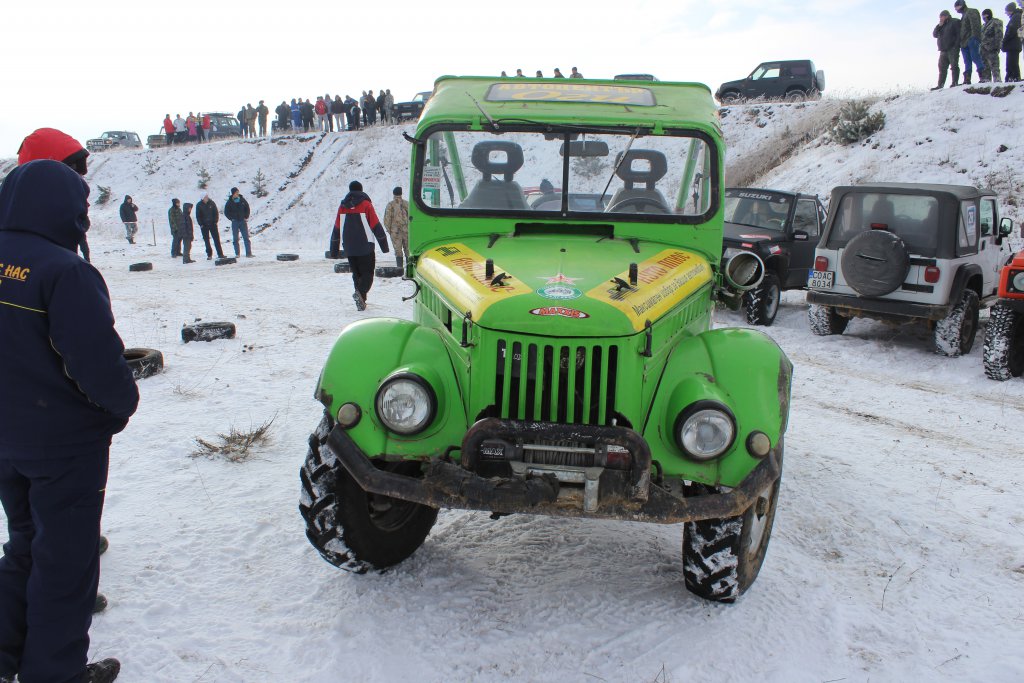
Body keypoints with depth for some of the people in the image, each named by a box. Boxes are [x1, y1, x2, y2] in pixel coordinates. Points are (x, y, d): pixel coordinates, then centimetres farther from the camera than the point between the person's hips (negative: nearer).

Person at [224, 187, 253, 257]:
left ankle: (248, 253, -6)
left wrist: (246, 217, 3)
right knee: (235, 239, 3)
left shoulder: (242, 200, 3)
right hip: (235, 222, -1)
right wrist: (232, 219, -4)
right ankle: (237, 254, 8)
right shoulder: (229, 202, -1)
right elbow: (226, 212, 5)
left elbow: (247, 208, 12)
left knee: (246, 237, -4)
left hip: (243, 221, 1)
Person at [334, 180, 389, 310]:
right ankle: (360, 292, -28)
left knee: (356, 274, 15)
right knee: (367, 273, -1)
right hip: (365, 247, -4)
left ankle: (361, 301, 11)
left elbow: (337, 228, 11)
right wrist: (384, 245, 1)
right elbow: (376, 226, -6)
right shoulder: (366, 204, -4)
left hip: (349, 249, 4)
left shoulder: (342, 206, 8)